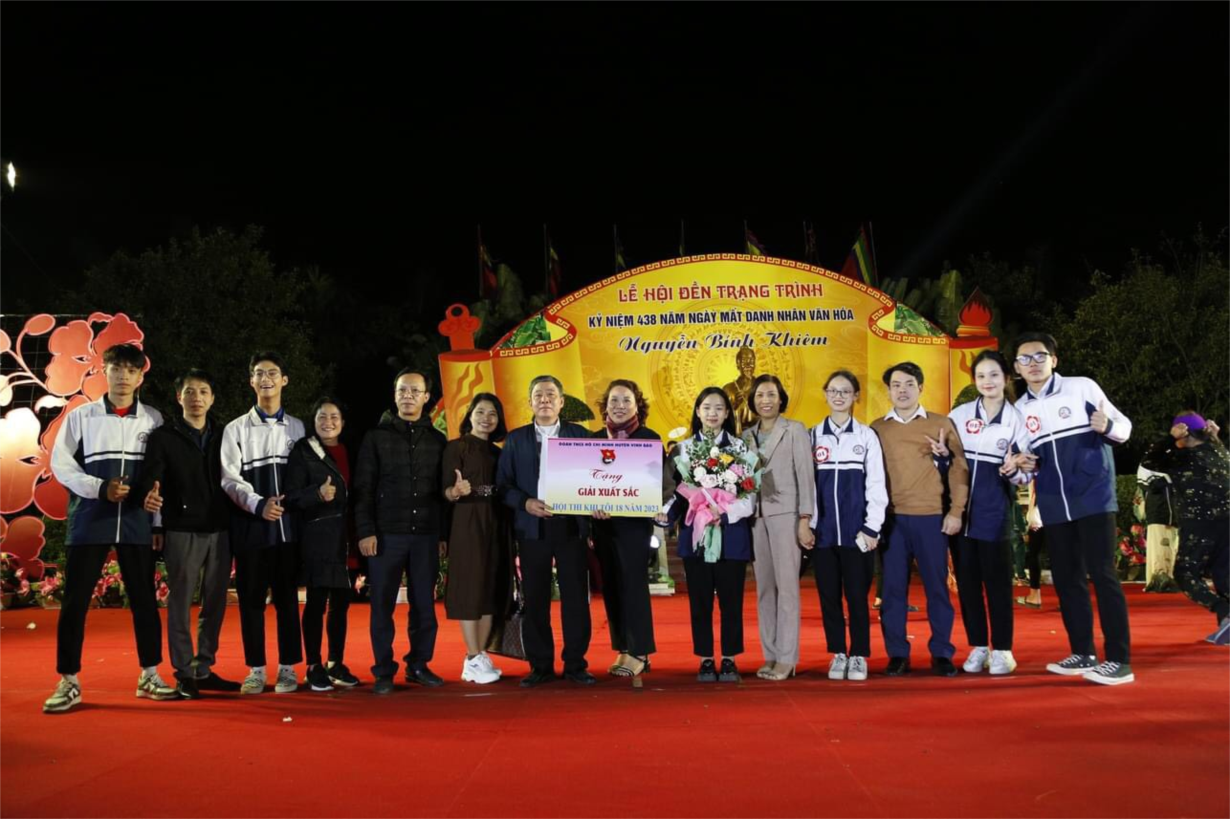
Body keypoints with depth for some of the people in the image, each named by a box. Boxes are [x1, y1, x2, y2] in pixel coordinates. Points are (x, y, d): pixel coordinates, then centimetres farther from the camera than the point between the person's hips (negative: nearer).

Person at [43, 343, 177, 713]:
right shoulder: (80, 416, 4)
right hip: (89, 521, -1)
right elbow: (61, 464, 1)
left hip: (136, 522, 1)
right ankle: (68, 683, 9)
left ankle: (149, 676, 17)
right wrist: (100, 489, -12)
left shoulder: (154, 419, 6)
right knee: (75, 602, 0)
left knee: (144, 600, 5)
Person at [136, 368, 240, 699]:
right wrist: (150, 496, -30)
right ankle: (184, 674, 10)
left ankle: (204, 669, 19)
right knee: (180, 603, 2)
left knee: (215, 603, 8)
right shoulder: (163, 437, 2)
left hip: (220, 531, 4)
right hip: (182, 532, -3)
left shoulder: (224, 436, 11)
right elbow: (150, 478, -8)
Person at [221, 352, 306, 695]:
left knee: (287, 598, 3)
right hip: (250, 525, 0)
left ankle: (288, 668, 10)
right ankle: (255, 669, 11)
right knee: (251, 598, 3)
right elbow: (230, 479, -1)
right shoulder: (236, 429, 6)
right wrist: (259, 505, -16)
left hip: (288, 524, 0)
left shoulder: (297, 428, 9)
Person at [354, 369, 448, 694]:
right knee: (383, 605, 2)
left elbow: (442, 490, 10)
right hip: (386, 534, -2)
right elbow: (363, 488, -1)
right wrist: (365, 531, -9)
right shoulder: (377, 437, 4)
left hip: (425, 534, 2)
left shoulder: (437, 440, 10)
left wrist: (443, 532, 5)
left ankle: (419, 665, 17)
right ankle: (384, 671, 10)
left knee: (424, 604, 5)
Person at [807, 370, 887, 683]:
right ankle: (838, 654, 16)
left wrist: (872, 527, -6)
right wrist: (806, 524, 1)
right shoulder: (813, 436, 9)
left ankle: (859, 656, 12)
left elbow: (876, 484, 0)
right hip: (823, 530, 2)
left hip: (856, 530, -2)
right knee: (828, 595, 5)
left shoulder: (866, 435, 3)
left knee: (857, 595, 1)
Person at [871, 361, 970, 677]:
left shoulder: (941, 424, 6)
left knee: (936, 585, 3)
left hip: (931, 517, -1)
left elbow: (959, 468, 4)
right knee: (893, 587, 3)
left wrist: (955, 511, -3)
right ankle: (897, 654, 10)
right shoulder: (877, 428, 10)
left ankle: (941, 653, 12)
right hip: (891, 518, 1)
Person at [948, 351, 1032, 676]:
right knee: (966, 580, 7)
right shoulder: (959, 414, 5)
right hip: (960, 510, 3)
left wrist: (1013, 471, -23)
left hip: (995, 513, -2)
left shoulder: (1017, 419, 0)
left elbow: (1026, 473, -1)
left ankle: (1002, 650, 11)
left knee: (997, 580, 1)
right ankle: (977, 647, 17)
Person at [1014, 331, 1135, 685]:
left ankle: (1119, 660, -3)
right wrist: (1022, 465, -7)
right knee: (1066, 579, 8)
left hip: (1093, 497, -5)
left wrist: (1107, 426, -22)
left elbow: (1124, 426, 0)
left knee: (1102, 573, -7)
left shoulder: (1082, 387, -1)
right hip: (1053, 507, 5)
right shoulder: (1019, 409, 9)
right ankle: (1083, 654, 19)